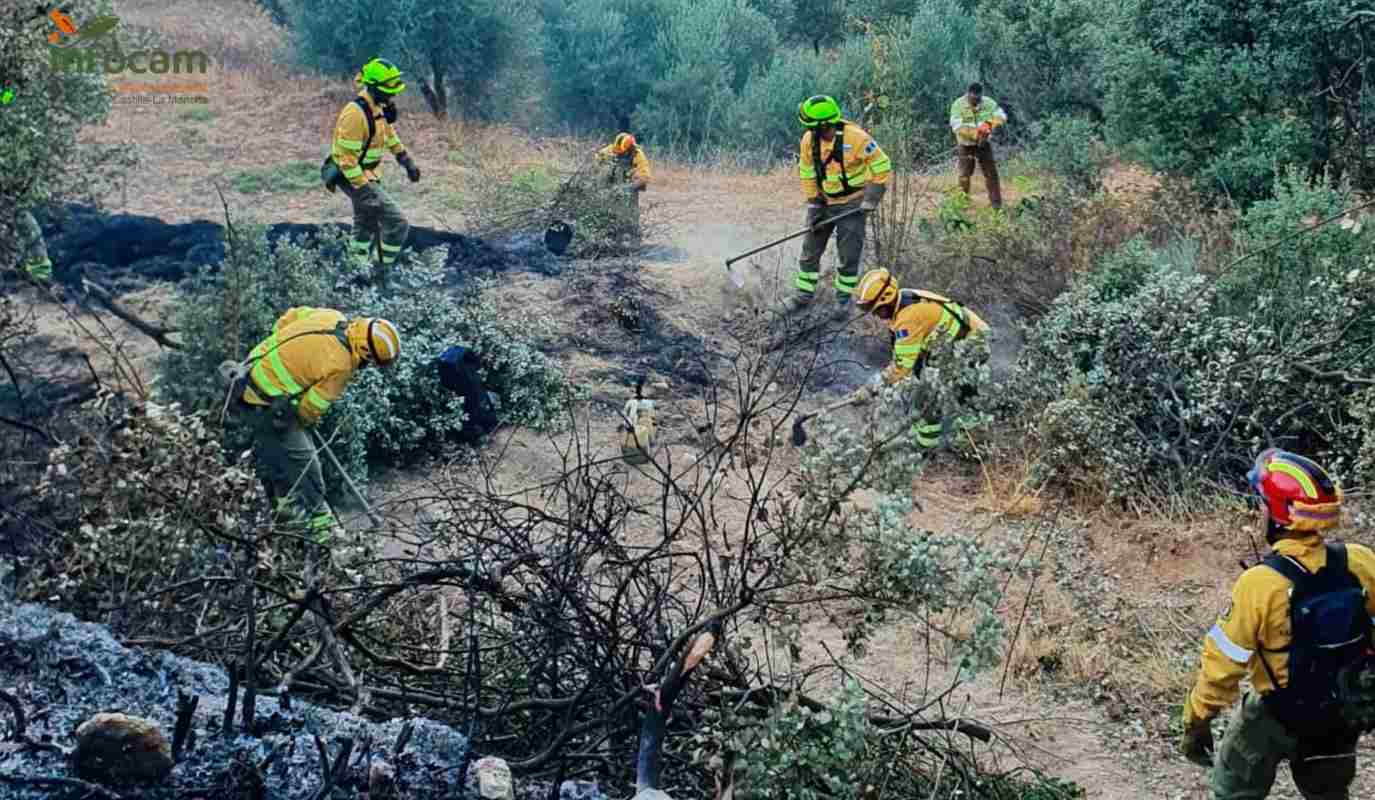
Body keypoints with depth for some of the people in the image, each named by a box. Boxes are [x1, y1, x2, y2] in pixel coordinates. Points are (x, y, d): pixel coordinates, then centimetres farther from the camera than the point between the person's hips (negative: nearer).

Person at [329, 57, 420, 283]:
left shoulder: (381, 106, 1)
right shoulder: (356, 114, -29)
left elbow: (389, 134, 20)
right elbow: (345, 156, -28)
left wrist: (406, 160, 15)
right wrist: (363, 188, -29)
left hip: (369, 174, 10)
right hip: (355, 177, -10)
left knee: (365, 226, 25)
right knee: (397, 223, -13)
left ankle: (356, 269, 41)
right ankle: (382, 271, 0)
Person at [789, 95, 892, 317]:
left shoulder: (855, 138, -24)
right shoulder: (809, 140, -10)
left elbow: (881, 166, -16)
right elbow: (807, 176, 2)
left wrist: (871, 199, -17)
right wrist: (814, 206, -1)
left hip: (853, 203, -4)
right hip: (824, 201, 5)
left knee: (849, 255, 0)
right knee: (811, 249, 8)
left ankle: (844, 298, 15)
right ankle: (804, 293, 22)